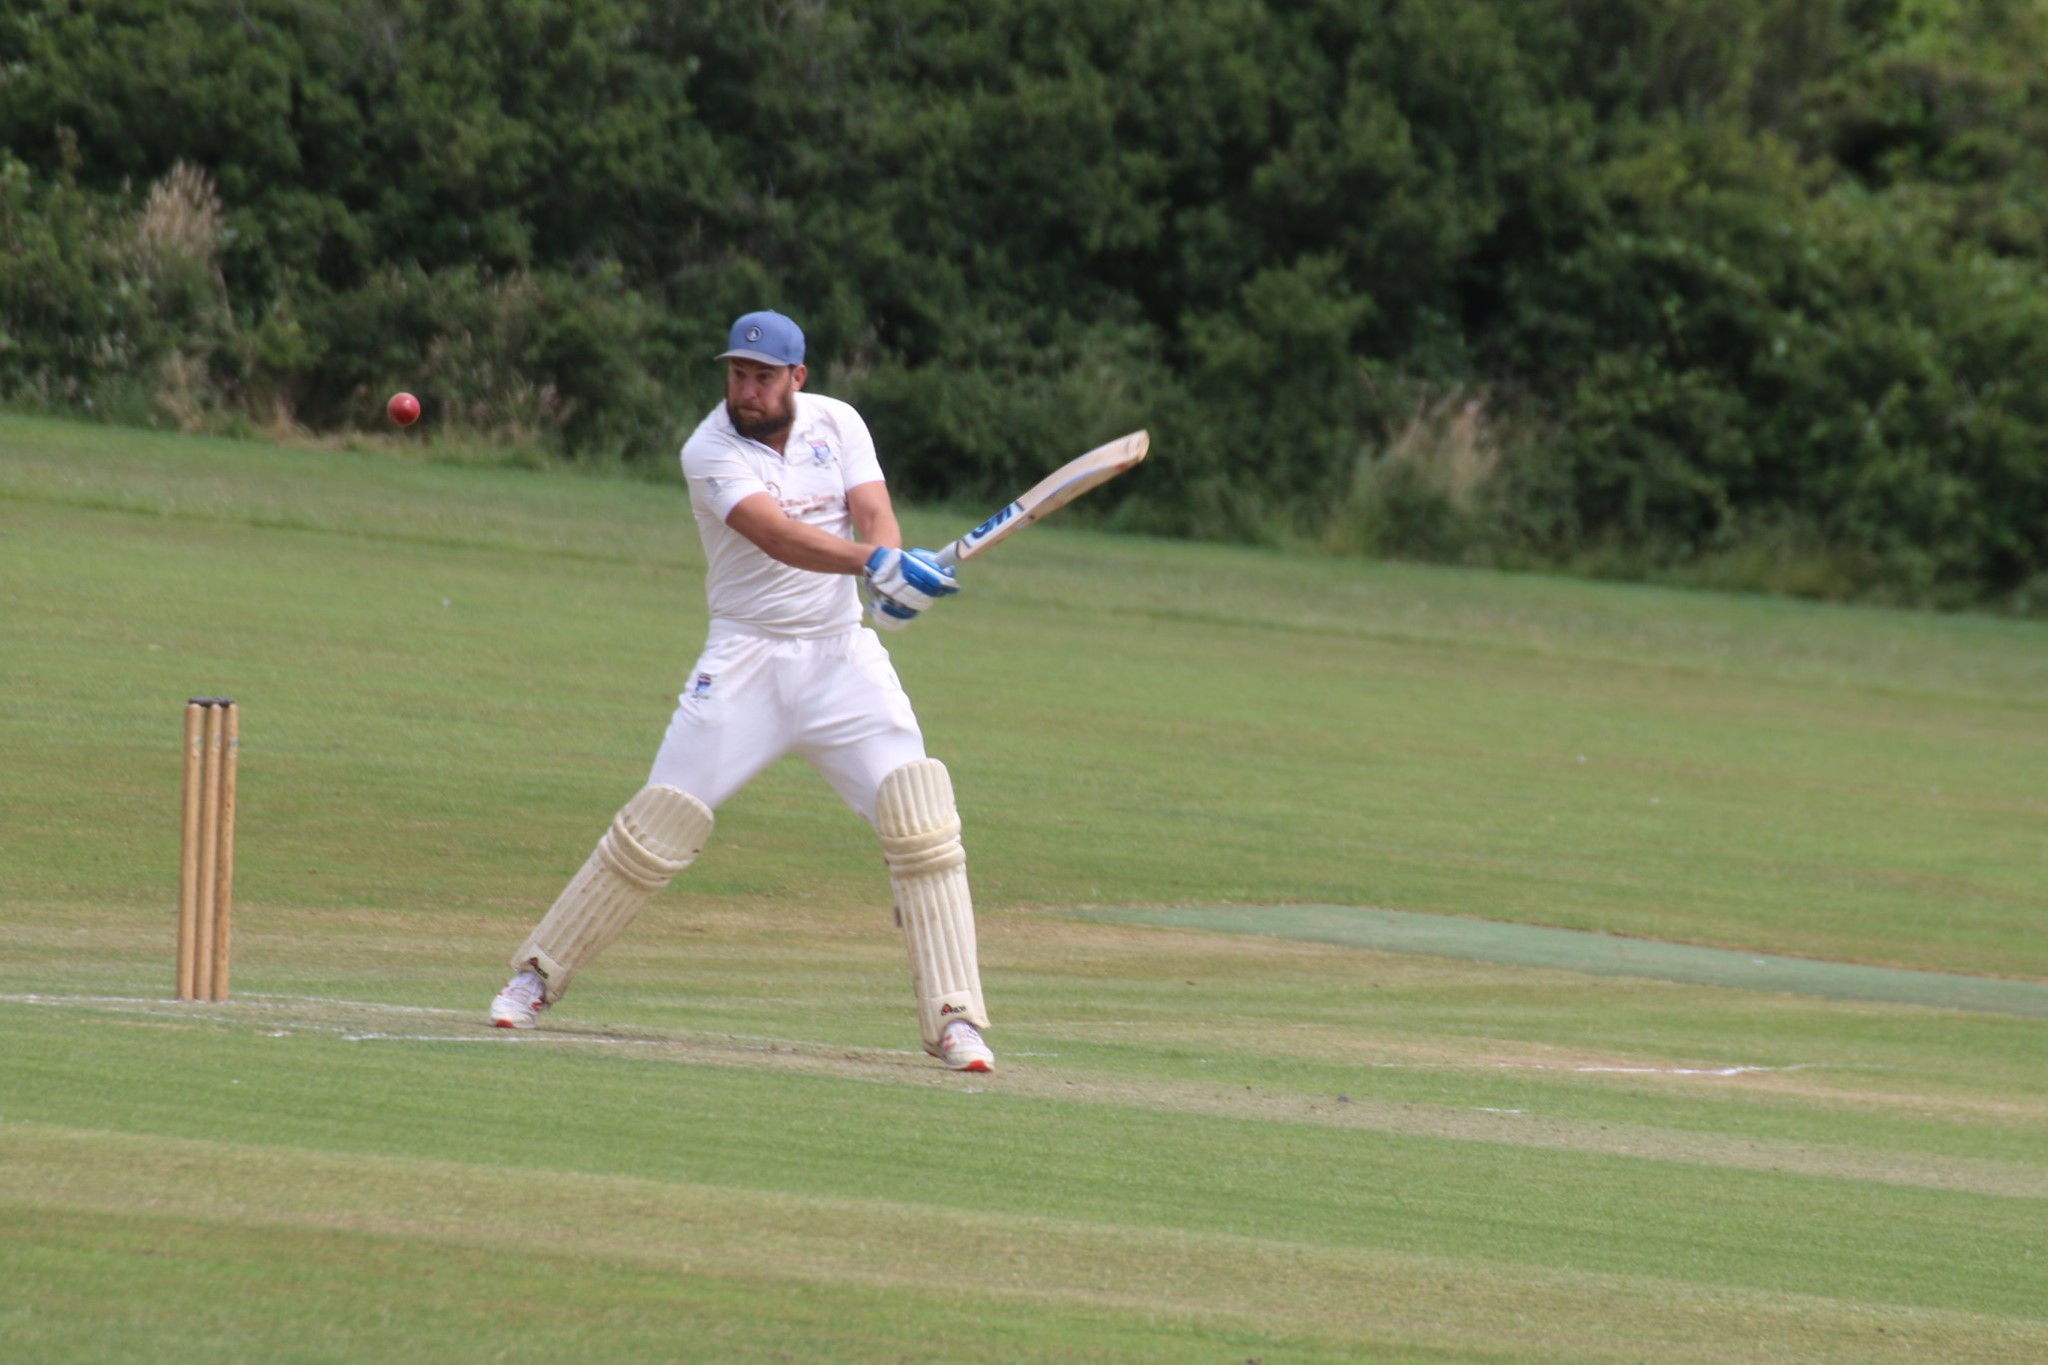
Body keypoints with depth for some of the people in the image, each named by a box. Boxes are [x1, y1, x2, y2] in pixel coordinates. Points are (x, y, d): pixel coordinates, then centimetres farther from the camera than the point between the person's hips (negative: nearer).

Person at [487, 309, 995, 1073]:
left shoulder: (836, 425, 3)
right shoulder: (711, 452, -11)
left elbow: (874, 517, -8)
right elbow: (775, 534, -27)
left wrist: (887, 576, -32)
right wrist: (875, 563, -42)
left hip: (844, 655, 3)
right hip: (746, 659, -3)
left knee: (921, 821, -12)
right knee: (656, 826, -6)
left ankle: (953, 1019, -9)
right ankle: (538, 974, 10)